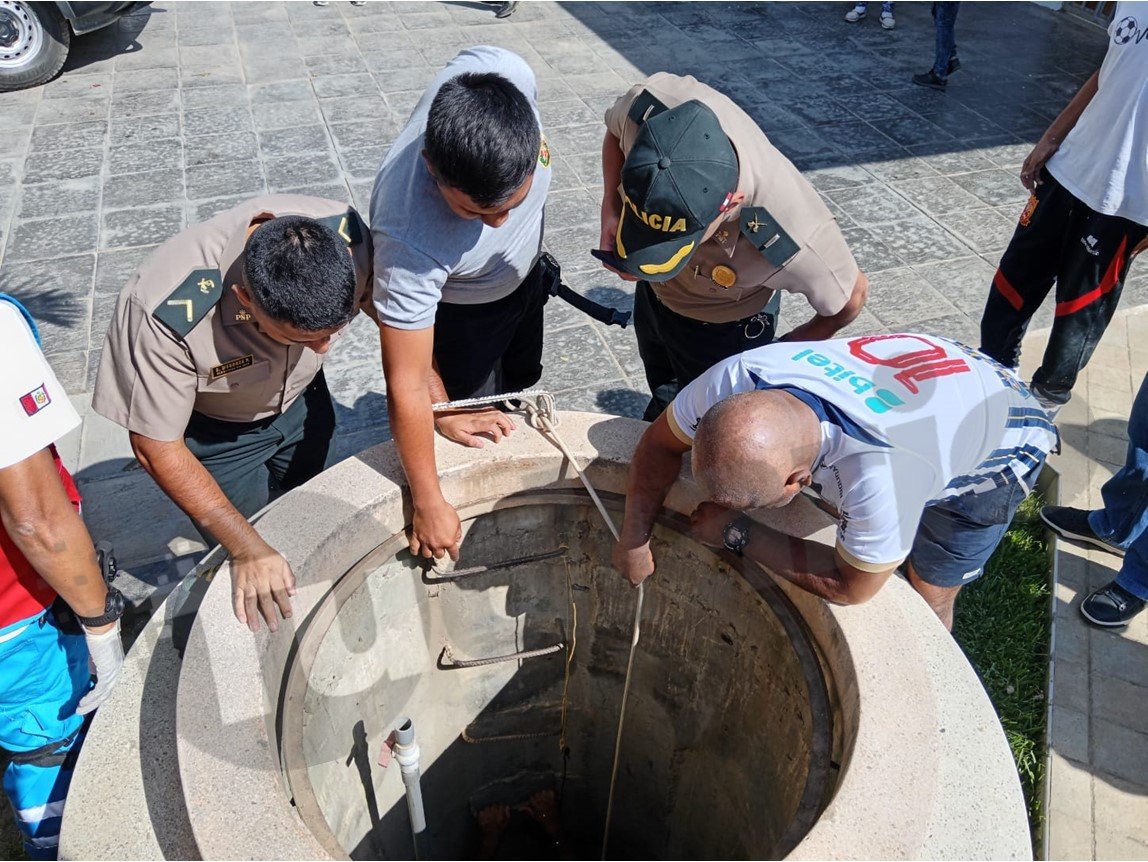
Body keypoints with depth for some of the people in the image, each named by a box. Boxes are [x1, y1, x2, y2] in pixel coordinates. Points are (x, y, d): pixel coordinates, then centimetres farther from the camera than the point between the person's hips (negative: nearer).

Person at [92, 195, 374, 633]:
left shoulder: (346, 233, -33)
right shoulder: (165, 312, -42)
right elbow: (157, 447, -27)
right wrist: (247, 548, -29)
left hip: (301, 400, 4)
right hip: (212, 428, -3)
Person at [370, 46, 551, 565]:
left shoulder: (506, 73, -37)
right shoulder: (409, 243, -48)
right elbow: (406, 387, -38)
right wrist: (428, 504, -28)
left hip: (524, 269, 6)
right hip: (456, 307, -6)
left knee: (518, 382, 31)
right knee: (471, 421, 15)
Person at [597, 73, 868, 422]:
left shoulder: (790, 245, -47)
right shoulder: (648, 107, -38)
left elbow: (851, 297, -23)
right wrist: (611, 211, -25)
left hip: (723, 326, -4)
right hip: (651, 292, 4)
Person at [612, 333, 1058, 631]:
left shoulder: (877, 479, -50)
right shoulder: (736, 377, -35)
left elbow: (849, 587, -29)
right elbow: (660, 442, -15)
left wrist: (735, 532, -27)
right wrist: (634, 538, -20)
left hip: (999, 442, -5)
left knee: (927, 601, 5)